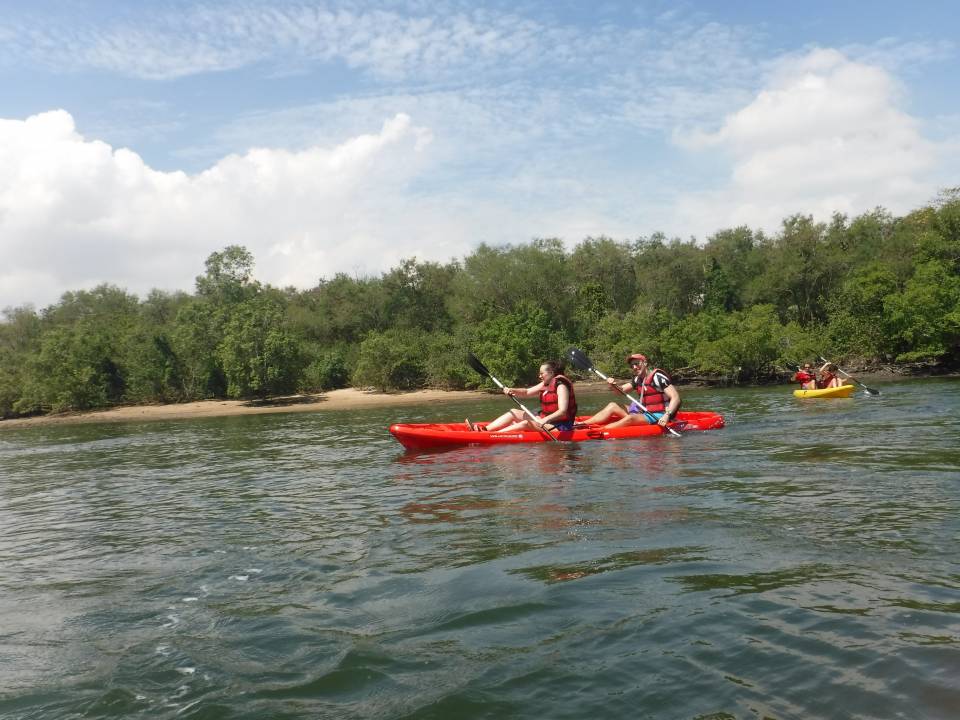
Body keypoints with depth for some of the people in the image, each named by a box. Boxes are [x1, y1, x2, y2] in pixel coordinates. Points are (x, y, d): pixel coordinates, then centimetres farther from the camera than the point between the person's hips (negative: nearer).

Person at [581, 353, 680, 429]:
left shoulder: (657, 377, -14)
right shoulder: (638, 379, 11)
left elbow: (675, 398, -20)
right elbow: (621, 390, 12)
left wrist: (667, 415, -33)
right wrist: (613, 385, -11)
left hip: (658, 417, -9)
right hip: (644, 412, 9)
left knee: (630, 418, -32)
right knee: (612, 406, 3)